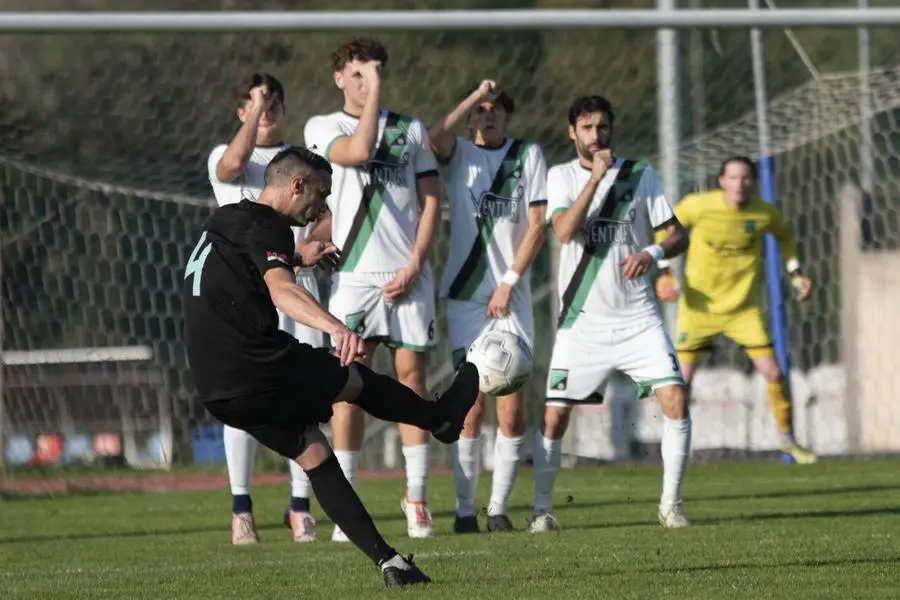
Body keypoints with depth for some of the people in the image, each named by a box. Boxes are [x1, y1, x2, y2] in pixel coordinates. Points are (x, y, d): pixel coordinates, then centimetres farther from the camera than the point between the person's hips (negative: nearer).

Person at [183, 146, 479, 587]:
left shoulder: (223, 221, 19)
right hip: (258, 372, -9)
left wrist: (303, 256, 61)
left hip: (218, 392, 9)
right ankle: (441, 419, 37)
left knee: (313, 455, 12)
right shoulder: (266, 227, -12)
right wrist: (335, 327, -50)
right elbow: (282, 290, -33)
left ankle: (387, 559, 10)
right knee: (356, 378, 14)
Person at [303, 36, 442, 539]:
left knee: (412, 376, 0)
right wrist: (374, 95, -11)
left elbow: (431, 201, 8)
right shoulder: (323, 127, 6)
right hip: (354, 273, -2)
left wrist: (414, 264, -4)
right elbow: (357, 151, -16)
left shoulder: (411, 130, 12)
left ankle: (417, 498, 5)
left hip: (409, 274, 2)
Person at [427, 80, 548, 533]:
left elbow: (537, 224, 3)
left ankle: (499, 508, 5)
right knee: (470, 409, -5)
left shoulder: (528, 155, 8)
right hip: (464, 297, -1)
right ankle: (465, 509, -1)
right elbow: (436, 136, -16)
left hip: (512, 298, 1)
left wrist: (509, 282, -5)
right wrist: (476, 94, -10)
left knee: (512, 412, -4)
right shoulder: (457, 155, 8)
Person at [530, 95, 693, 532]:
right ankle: (542, 509, 9)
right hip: (582, 319, -1)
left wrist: (653, 252, -16)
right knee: (554, 415, -5)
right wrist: (596, 176, -20)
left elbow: (677, 235, 5)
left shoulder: (641, 175, 4)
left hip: (638, 317, 1)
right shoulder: (561, 177, 2)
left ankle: (671, 503, -2)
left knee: (675, 400, -14)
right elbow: (565, 231, -16)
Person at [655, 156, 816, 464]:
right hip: (700, 305, -1)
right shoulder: (699, 206, -16)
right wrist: (664, 271, -7)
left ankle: (788, 440, 14)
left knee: (773, 373, -5)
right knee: (682, 378, -4)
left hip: (744, 308, 1)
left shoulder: (765, 213, -9)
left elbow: (784, 236, 16)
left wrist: (795, 273, 7)